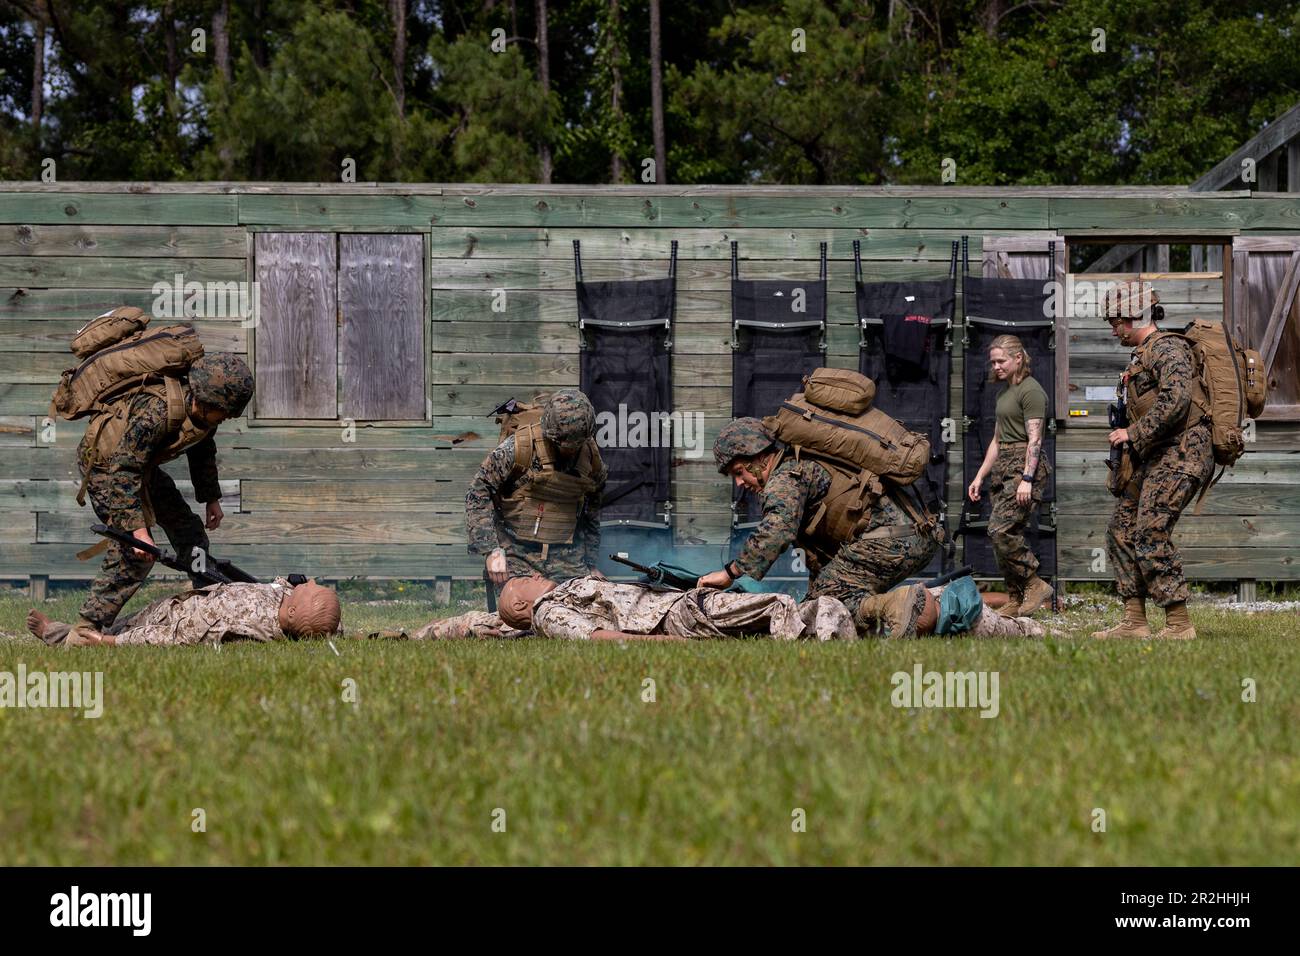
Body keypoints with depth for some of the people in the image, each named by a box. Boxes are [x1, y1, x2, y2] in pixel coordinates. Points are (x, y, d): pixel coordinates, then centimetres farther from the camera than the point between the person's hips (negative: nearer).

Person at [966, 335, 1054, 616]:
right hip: (1003, 467, 9)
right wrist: (980, 476, 21)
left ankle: (1036, 585, -9)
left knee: (1001, 531, -19)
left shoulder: (1031, 391, -8)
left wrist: (1026, 479, -23)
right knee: (1008, 536, 4)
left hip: (1025, 466, -9)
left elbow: (1034, 439, -15)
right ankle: (1016, 601, 6)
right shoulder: (1004, 393, 20)